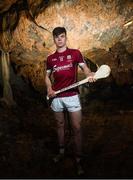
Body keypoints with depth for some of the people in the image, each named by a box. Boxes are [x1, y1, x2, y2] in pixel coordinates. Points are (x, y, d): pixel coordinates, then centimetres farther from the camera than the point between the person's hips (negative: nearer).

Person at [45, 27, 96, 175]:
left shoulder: (75, 53, 1)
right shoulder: (50, 58, 8)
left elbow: (85, 68, 1)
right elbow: (47, 76, 16)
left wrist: (90, 75, -23)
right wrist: (49, 89, -3)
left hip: (72, 96, -3)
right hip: (56, 97, 3)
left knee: (77, 127, -3)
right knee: (60, 125, 15)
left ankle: (78, 159, 7)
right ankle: (61, 151, 32)